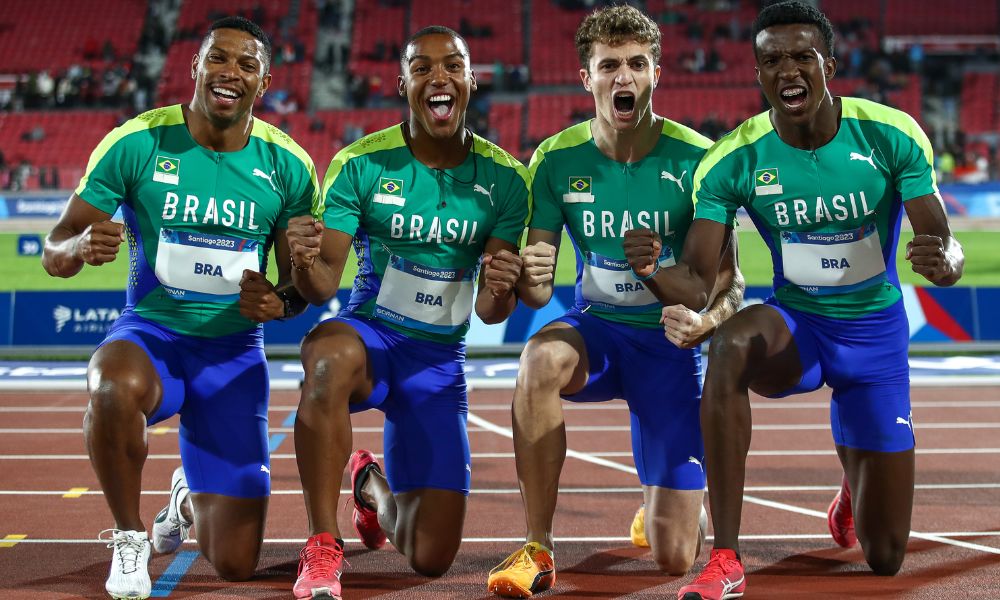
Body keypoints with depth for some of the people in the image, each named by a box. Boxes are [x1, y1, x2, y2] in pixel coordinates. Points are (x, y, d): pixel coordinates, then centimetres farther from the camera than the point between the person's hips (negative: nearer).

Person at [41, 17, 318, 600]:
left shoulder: (288, 165, -5)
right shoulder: (137, 142, -10)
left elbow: (301, 283, 4)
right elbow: (54, 252, -7)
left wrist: (278, 302, -20)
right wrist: (81, 247, -32)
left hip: (235, 350, 2)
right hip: (151, 332, -1)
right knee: (118, 387, -42)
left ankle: (190, 499, 40)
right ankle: (130, 538, -13)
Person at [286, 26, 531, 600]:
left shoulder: (504, 179, -3)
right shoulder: (359, 165, -8)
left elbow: (490, 311, -5)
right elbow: (323, 286, -13)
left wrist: (500, 291, -29)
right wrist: (305, 262, -37)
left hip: (441, 359, 2)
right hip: (370, 333, -2)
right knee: (329, 359, -43)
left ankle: (372, 485, 37)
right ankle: (323, 548, -29)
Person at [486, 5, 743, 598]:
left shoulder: (695, 158, -13)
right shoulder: (556, 159, -8)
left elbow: (729, 282, -8)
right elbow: (538, 291, -5)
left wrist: (706, 321, -31)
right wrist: (529, 277, -30)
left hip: (668, 340, -1)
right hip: (595, 328, 1)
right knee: (542, 358, -39)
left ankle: (663, 503, 35)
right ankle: (538, 550, -23)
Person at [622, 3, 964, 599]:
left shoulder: (892, 135, -16)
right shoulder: (733, 160, -15)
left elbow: (947, 246, -16)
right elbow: (697, 286, -17)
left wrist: (943, 260, -41)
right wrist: (651, 269, -40)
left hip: (876, 334, 0)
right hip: (794, 324, 0)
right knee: (732, 342, -41)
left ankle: (856, 487, 47)